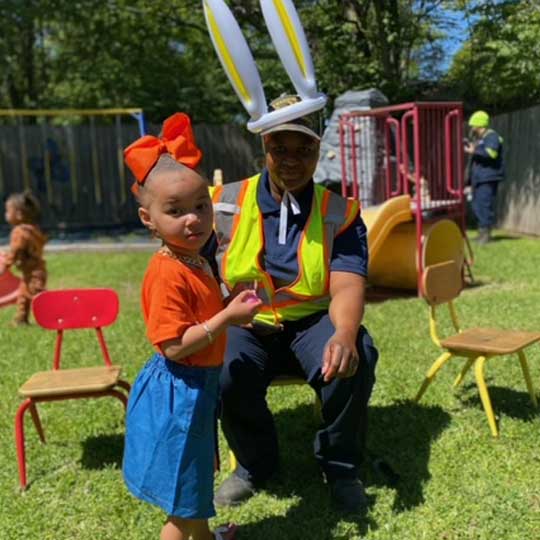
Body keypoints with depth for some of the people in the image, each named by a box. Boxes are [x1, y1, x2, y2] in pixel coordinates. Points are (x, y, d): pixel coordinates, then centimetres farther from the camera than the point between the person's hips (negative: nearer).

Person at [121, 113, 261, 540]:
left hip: (199, 385, 10)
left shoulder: (196, 263, 5)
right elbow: (174, 346, -28)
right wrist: (227, 318, -28)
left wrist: (235, 308, 3)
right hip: (178, 390, -10)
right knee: (185, 505, 6)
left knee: (198, 477, 29)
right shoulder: (168, 274, -25)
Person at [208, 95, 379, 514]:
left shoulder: (339, 213, -4)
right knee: (226, 372, -31)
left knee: (353, 361, -30)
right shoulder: (225, 205, -3)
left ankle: (341, 467, 3)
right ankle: (256, 464, 5)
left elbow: (347, 286, -17)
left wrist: (345, 333, -39)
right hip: (245, 325, 0)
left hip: (314, 321, 0)